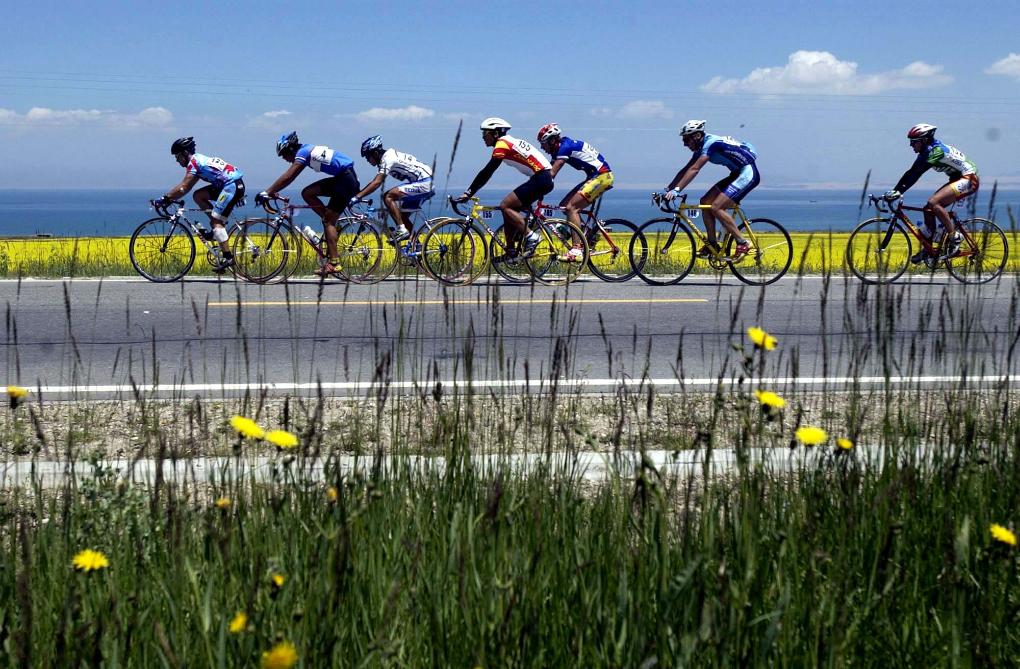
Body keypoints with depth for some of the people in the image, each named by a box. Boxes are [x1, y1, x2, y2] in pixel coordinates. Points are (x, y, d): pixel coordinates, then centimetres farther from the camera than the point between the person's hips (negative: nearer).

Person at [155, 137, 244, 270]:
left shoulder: (194, 162, -9)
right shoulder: (199, 160, 20)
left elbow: (183, 188, -15)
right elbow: (186, 186, 21)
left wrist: (165, 198, -10)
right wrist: (169, 197, 15)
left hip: (233, 185, -10)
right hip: (228, 185, 10)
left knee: (215, 220, -10)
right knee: (198, 196, 13)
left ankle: (228, 257, -15)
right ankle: (219, 225, 11)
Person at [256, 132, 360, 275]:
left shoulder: (302, 152, -10)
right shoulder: (307, 150, 16)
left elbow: (287, 177, -17)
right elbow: (289, 177, 22)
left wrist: (267, 192, -14)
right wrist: (274, 192, 17)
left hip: (347, 180, -9)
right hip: (341, 179, 9)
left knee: (328, 221, -6)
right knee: (307, 193, 7)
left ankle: (333, 263, -8)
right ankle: (332, 226, 7)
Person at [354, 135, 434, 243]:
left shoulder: (387, 158, -14)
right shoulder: (387, 157, 15)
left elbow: (376, 183, -23)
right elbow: (374, 181, 23)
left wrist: (357, 197, -23)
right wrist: (357, 193, 17)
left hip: (423, 183, -10)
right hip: (427, 185, 10)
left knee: (388, 197, -17)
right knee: (402, 216, 14)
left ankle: (401, 230, -18)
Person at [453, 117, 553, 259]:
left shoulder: (502, 144, -9)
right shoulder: (510, 142, 19)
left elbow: (487, 172, -13)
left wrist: (468, 193, -11)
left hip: (540, 179, -10)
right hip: (545, 179, 10)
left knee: (505, 206, -11)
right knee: (509, 208, 11)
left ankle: (531, 237, -10)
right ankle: (511, 251, 13)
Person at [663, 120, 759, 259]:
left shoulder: (711, 143, -20)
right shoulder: (702, 147, 9)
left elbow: (694, 170, -30)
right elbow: (685, 170, 12)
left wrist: (676, 190, -34)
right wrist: (668, 189, 6)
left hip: (748, 174, -10)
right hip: (737, 174, 10)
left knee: (716, 207, -17)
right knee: (705, 202, 4)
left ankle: (743, 244, -11)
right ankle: (712, 245, 8)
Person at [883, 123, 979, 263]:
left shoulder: (935, 150, -21)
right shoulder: (927, 152, 8)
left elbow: (915, 173, -28)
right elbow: (912, 173, 7)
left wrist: (898, 191, -32)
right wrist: (895, 191, 1)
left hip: (968, 179, -10)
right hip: (958, 180, 10)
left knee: (933, 202, -25)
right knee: (928, 209, 2)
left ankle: (955, 237, -15)